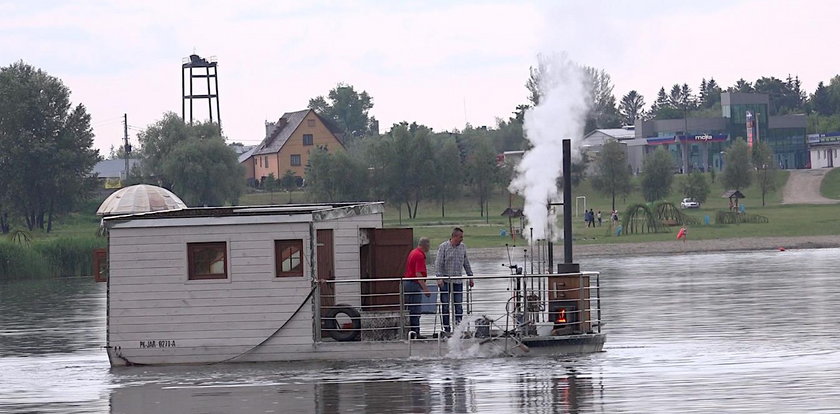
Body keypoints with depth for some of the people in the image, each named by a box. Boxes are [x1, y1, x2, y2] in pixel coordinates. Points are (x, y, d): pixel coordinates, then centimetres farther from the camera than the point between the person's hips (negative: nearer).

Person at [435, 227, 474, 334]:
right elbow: (438, 263, -9)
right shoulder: (443, 247, -4)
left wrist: (470, 277, 17)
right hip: (445, 281, -3)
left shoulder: (463, 247, 9)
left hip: (458, 281, 3)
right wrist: (439, 277, -19)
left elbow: (466, 263, 18)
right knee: (445, 306, 0)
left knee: (458, 305, -1)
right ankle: (446, 327, 6)